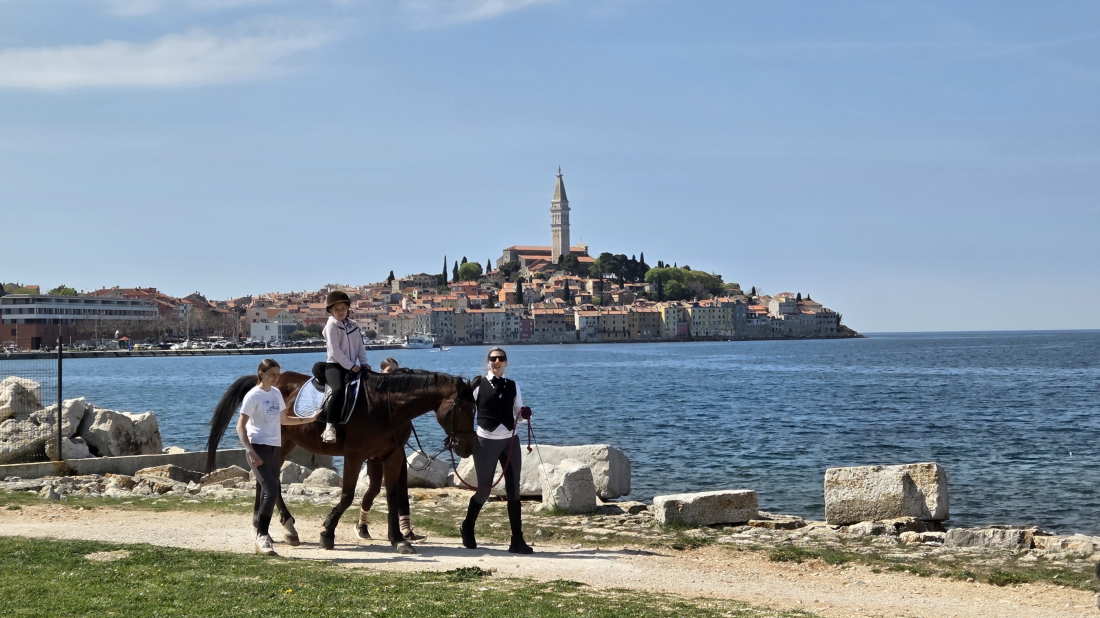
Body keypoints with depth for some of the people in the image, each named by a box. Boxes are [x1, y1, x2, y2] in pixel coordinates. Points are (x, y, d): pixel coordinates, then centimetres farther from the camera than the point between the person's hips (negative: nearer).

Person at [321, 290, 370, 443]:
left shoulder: (354, 326, 15)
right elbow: (335, 350, -12)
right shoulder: (332, 325, -4)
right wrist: (351, 366, -14)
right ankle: (330, 427, -33)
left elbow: (361, 347, 16)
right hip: (334, 366, -7)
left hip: (352, 367, 7)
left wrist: (364, 363, -1)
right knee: (339, 389, -31)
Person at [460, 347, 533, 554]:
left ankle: (517, 540, 2)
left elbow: (518, 416, 11)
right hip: (486, 441, -3)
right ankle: (467, 527, 30)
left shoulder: (513, 386, 7)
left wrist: (525, 415, -10)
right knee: (484, 489, 4)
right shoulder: (478, 384, -2)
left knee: (513, 489, 0)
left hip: (510, 441, 3)